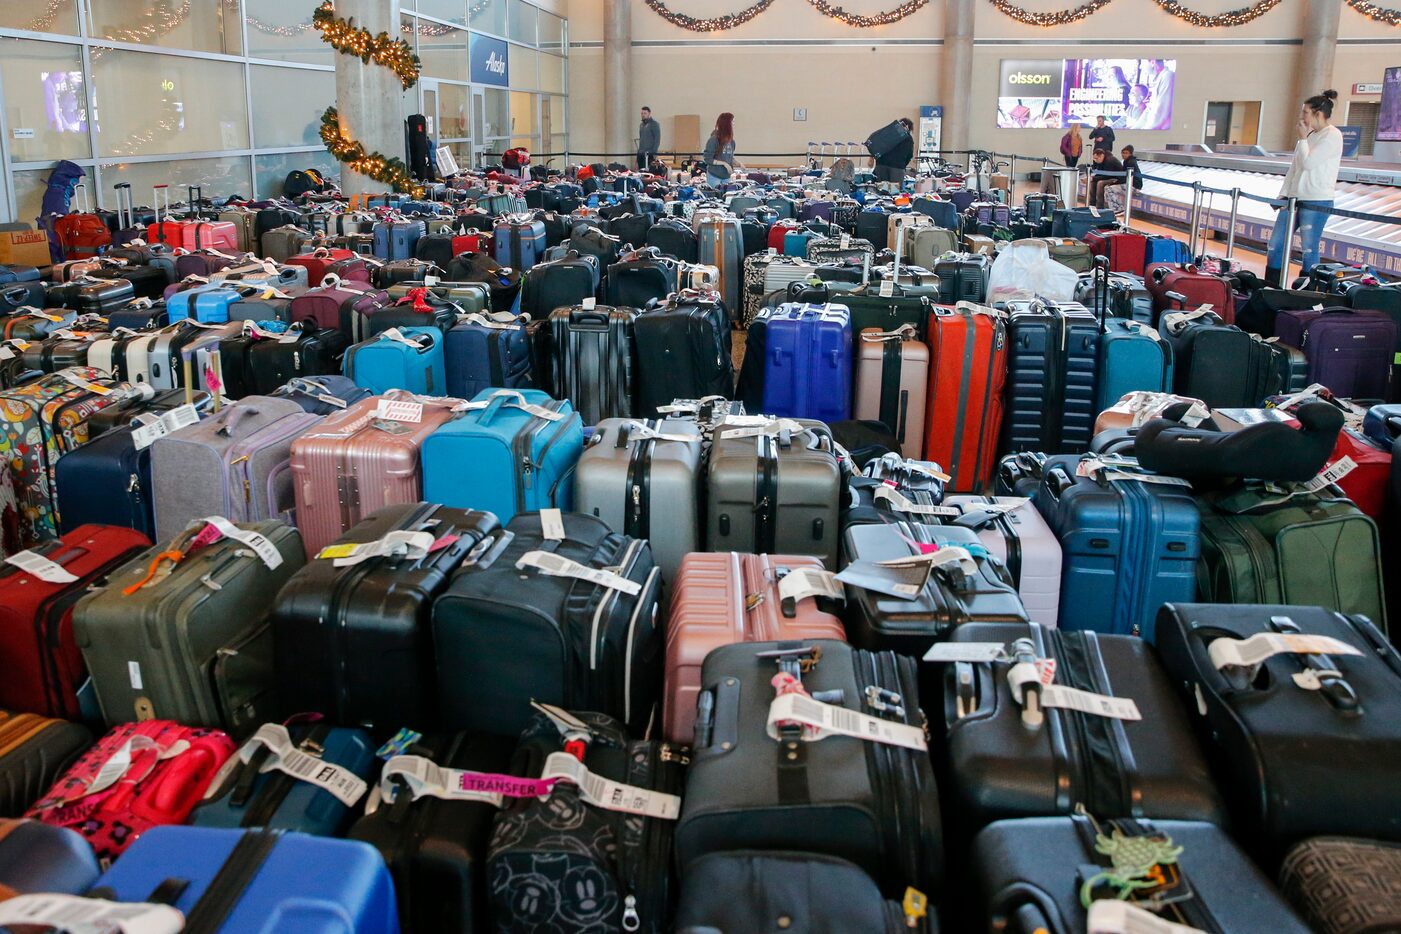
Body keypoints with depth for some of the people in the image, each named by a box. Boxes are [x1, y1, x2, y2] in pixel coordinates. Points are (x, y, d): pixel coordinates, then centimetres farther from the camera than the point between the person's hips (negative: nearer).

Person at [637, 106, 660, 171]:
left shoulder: (654, 124, -3)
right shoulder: (641, 125, 19)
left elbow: (657, 140, -9)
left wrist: (654, 152, -16)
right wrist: (639, 151, 18)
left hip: (649, 154, -7)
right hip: (641, 153, 7)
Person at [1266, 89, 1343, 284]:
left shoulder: (1332, 136, -10)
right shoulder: (1309, 135, 16)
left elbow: (1308, 163, -18)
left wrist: (1302, 138, -5)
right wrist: (1283, 194, 12)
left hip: (1317, 202, -8)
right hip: (1295, 199, 8)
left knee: (1309, 249, -4)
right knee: (1275, 244, 6)